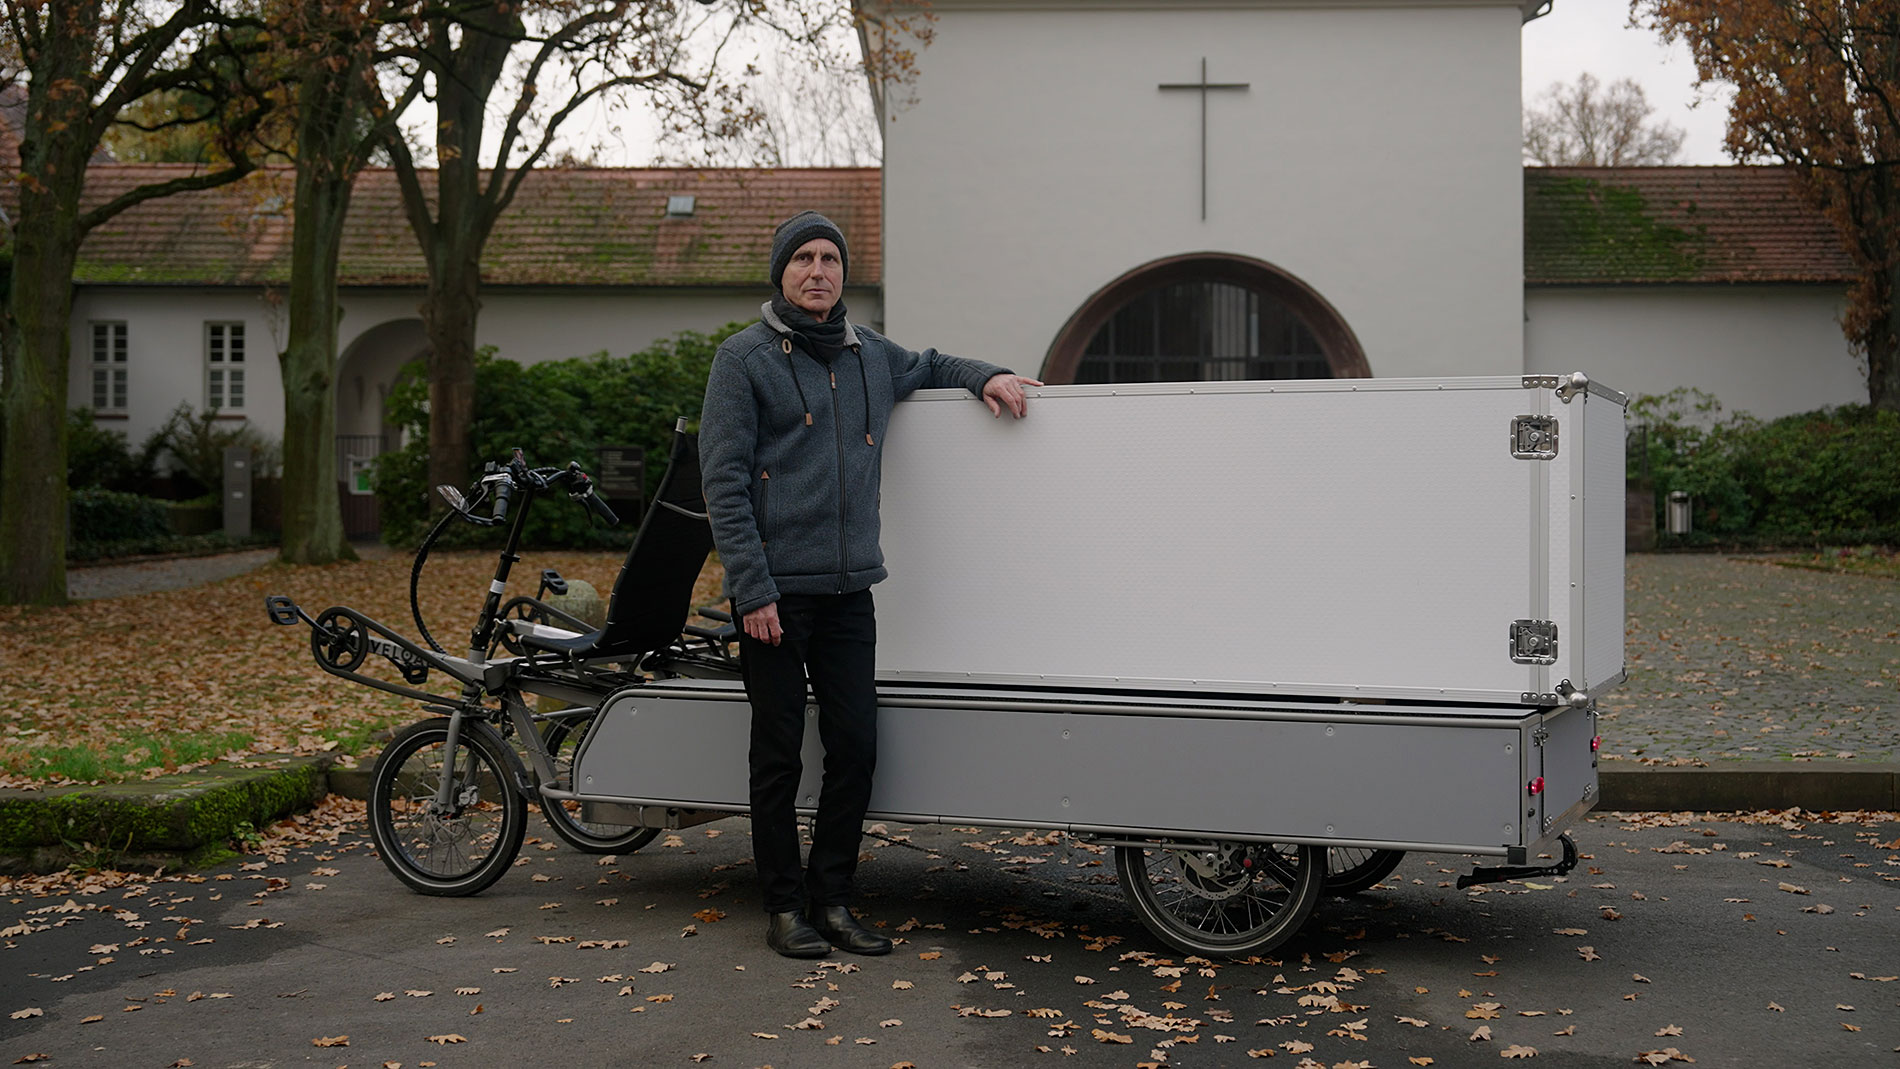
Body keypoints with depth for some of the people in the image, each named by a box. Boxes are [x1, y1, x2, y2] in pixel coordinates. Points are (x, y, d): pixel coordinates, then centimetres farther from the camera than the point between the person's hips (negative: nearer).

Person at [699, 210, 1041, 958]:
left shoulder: (871, 356, 14)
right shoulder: (745, 359, -3)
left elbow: (926, 366, 37)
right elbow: (724, 481, -7)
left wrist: (986, 378, 15)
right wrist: (752, 589, -15)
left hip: (850, 591, 5)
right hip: (776, 592, -5)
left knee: (855, 750, 5)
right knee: (779, 756, 2)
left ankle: (832, 898, 18)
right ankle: (784, 906, 14)